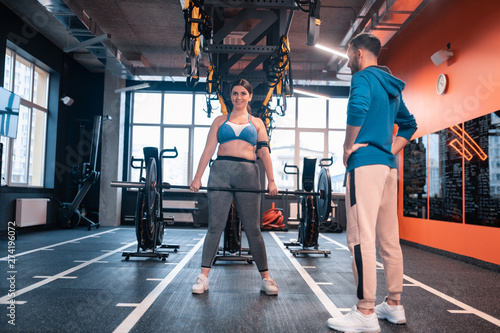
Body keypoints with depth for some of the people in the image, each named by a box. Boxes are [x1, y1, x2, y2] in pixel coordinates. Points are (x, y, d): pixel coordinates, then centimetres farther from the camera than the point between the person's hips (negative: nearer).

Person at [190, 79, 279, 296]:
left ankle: (266, 278, 10)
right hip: (221, 172, 0)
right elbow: (209, 150, 9)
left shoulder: (256, 123, 18)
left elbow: (264, 152, 8)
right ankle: (203, 277, 6)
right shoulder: (220, 121, 17)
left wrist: (271, 180, -4)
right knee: (215, 226, -2)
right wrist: (197, 177, -1)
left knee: (252, 228, 1)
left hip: (248, 173, 0)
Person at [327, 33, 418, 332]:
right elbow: (409, 124, 30)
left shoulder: (364, 77, -3)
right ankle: (394, 305, 20)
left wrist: (349, 146, -14)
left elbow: (358, 106, -24)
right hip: (389, 166, 9)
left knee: (361, 238, -9)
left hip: (366, 164, -9)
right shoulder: (392, 87, 24)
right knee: (389, 239, 11)